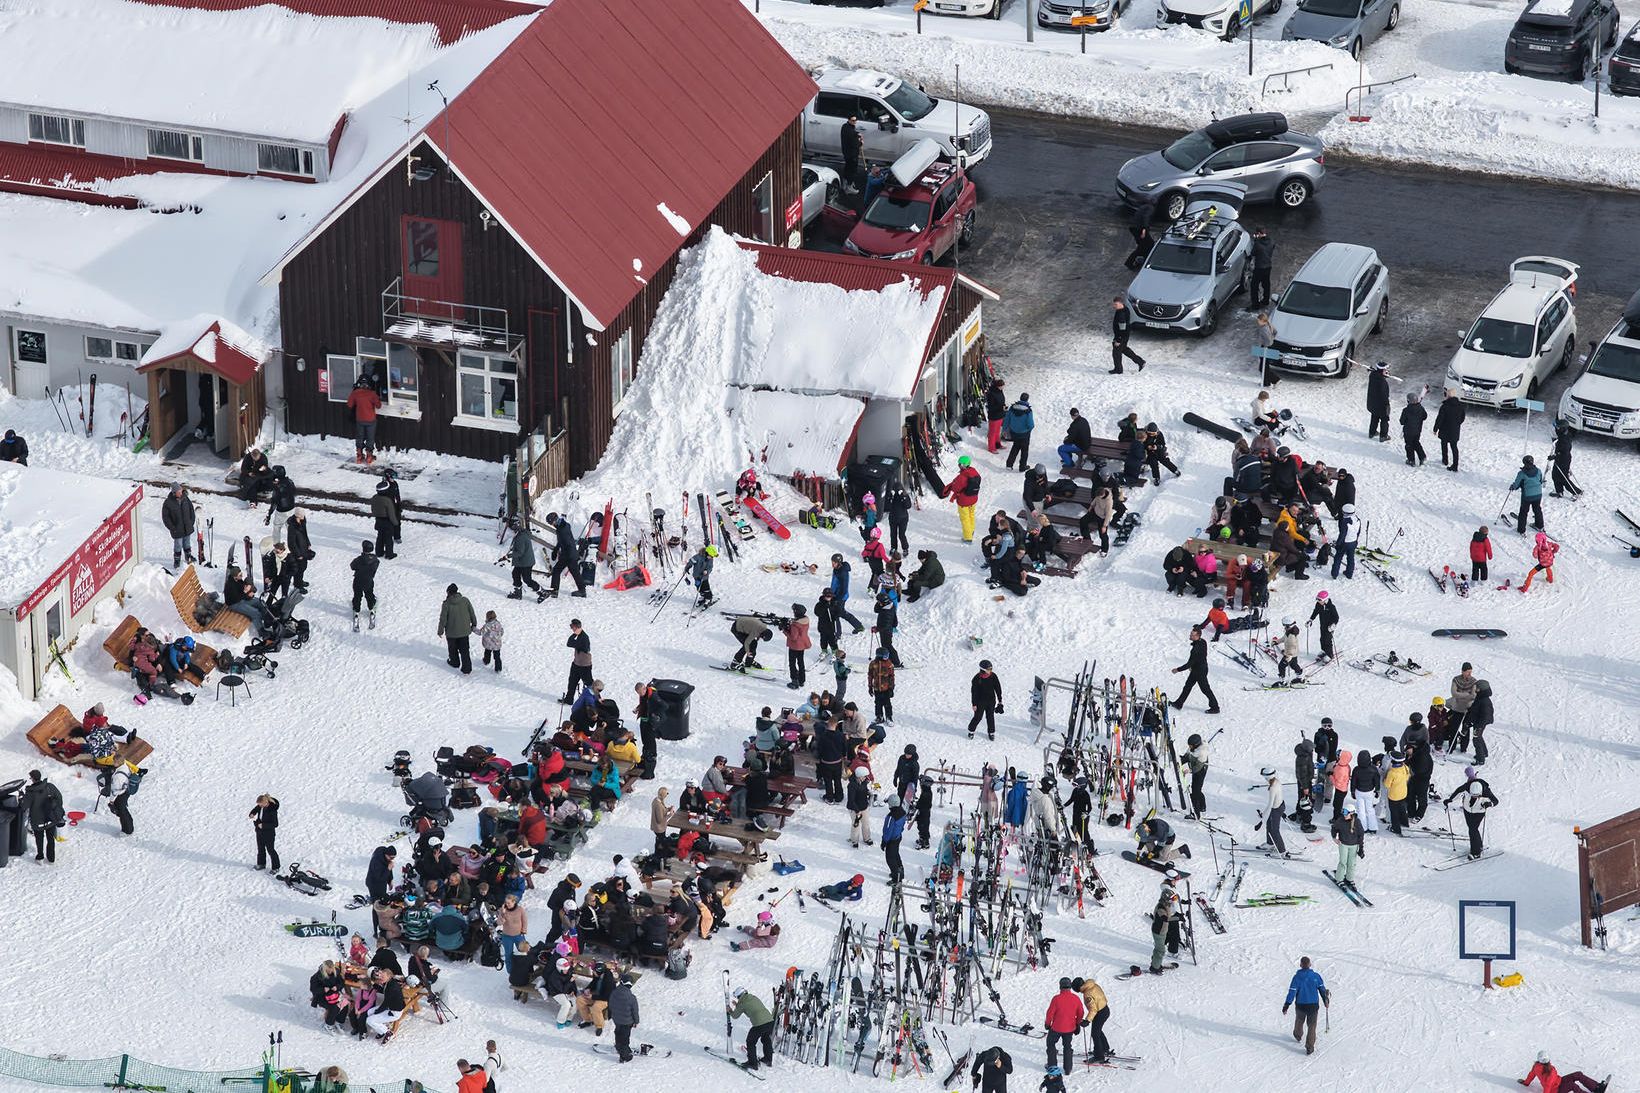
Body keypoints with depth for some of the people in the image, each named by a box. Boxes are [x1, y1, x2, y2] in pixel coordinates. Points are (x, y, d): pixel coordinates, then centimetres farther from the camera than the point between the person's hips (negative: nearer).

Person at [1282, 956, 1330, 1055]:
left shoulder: (1297, 977, -13)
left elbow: (1292, 992, -14)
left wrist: (1286, 1005, -8)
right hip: (1314, 1005, 0)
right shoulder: (1316, 976, -9)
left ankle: (1298, 1035, 54)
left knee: (1299, 1021, 28)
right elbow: (1322, 989, 0)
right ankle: (1309, 1047, 1)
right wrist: (1326, 1000, 15)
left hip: (1301, 1005, 0)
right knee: (1312, 1025, 6)